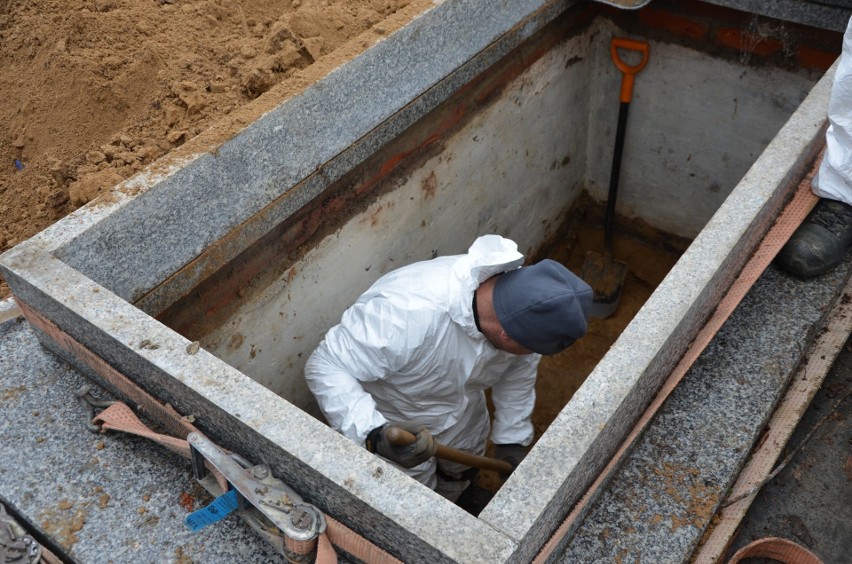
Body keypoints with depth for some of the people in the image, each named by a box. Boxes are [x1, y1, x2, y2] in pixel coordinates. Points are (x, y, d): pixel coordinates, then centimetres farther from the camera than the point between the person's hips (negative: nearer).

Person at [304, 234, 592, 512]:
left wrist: (511, 439, 0)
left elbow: (519, 372, -6)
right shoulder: (407, 315, -47)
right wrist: (373, 435, -50)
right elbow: (325, 367, -37)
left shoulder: (520, 297, -27)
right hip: (394, 425, -5)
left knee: (460, 476, 31)